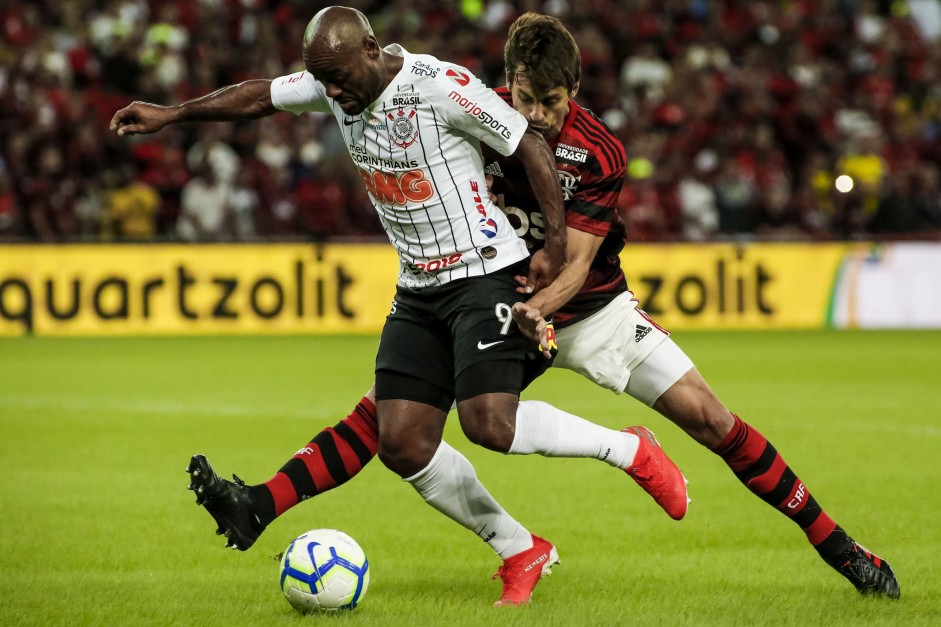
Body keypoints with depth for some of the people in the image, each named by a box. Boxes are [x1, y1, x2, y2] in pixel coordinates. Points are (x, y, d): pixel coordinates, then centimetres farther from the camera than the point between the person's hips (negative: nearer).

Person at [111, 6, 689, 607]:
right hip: (418, 288, 8)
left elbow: (531, 145, -13)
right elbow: (261, 97, 19)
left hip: (485, 272, -8)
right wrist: (173, 114, 21)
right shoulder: (334, 84, 2)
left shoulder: (443, 86, -19)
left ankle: (631, 449, 0)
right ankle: (521, 552, 11)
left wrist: (556, 245, -13)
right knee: (401, 443, -3)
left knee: (489, 423, -25)